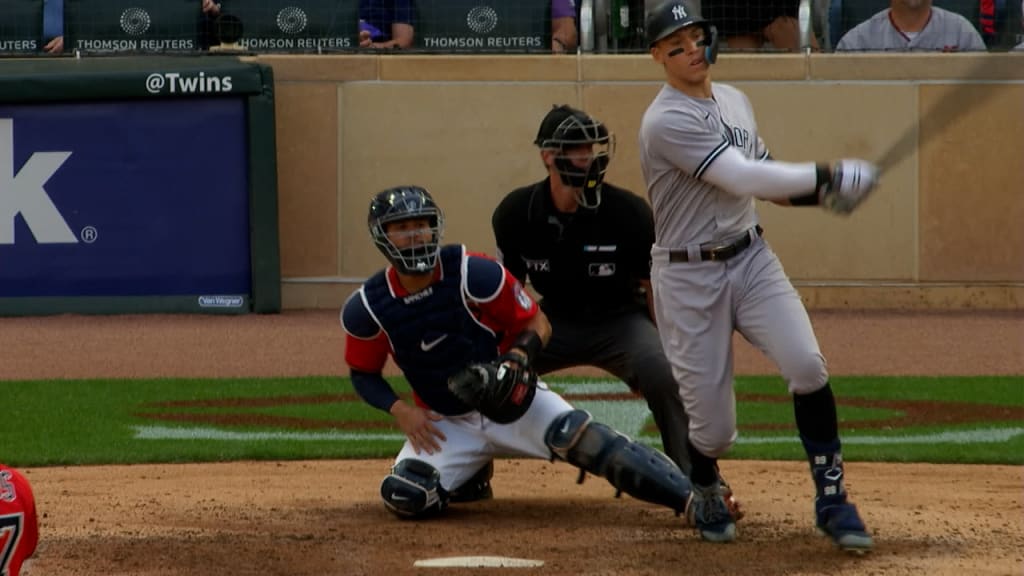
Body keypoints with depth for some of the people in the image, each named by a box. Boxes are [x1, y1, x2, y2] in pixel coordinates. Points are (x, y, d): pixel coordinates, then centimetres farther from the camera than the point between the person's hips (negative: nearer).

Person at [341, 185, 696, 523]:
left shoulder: (474, 274, -16)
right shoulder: (367, 308, -9)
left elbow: (537, 323, -6)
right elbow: (364, 374, 6)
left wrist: (516, 360, -27)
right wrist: (399, 410, -12)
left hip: (513, 401, -3)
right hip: (447, 424, 3)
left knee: (581, 437, -28)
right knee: (404, 497, -21)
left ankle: (691, 497, -32)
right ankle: (467, 475, 13)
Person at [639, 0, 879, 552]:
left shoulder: (734, 100, 10)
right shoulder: (667, 122, -18)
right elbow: (743, 178, -26)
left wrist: (819, 193, -3)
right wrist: (825, 177, -23)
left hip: (751, 258, 6)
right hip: (689, 276, -6)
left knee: (806, 364, -18)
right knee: (713, 425, -3)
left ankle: (831, 499, -9)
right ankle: (705, 494, 31)